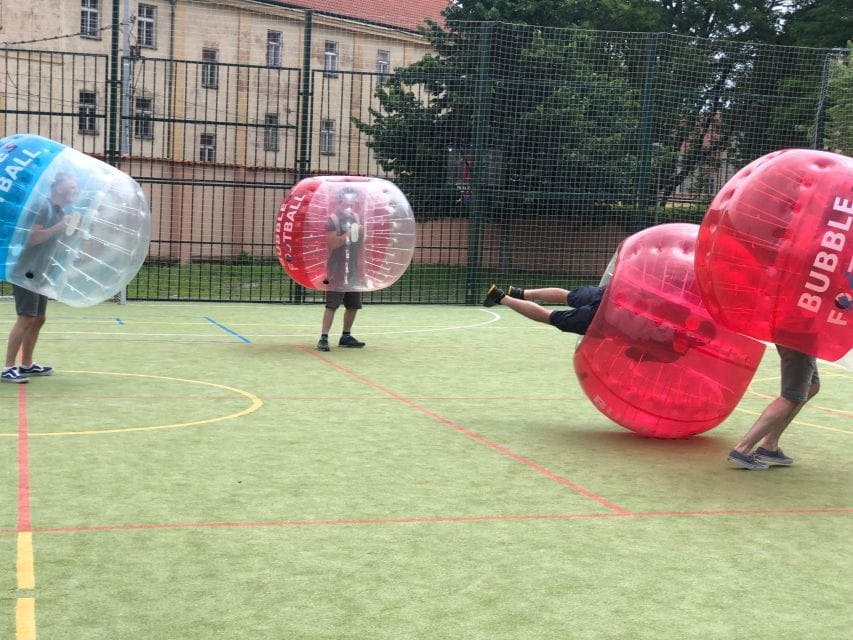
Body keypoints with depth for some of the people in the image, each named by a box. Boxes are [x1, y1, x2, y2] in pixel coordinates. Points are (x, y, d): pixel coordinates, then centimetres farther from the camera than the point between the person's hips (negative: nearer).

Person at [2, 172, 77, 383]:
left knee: (38, 319, 12)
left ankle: (26, 364, 21)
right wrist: (59, 226, -22)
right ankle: (8, 368, -11)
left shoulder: (60, 211, 14)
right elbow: (33, 237, -24)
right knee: (26, 318, -13)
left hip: (40, 273, 10)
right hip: (25, 271, -10)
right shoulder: (43, 207, -14)